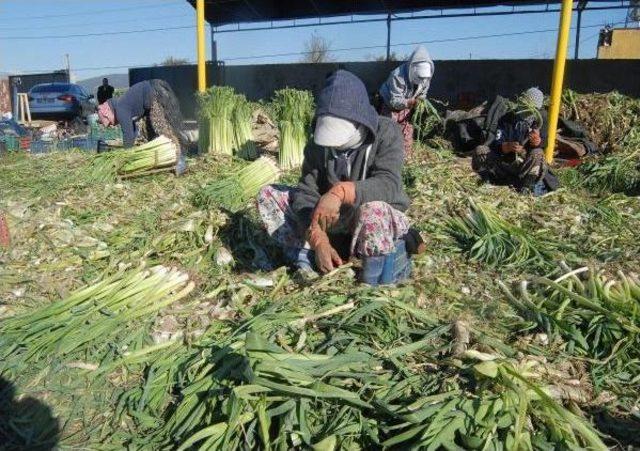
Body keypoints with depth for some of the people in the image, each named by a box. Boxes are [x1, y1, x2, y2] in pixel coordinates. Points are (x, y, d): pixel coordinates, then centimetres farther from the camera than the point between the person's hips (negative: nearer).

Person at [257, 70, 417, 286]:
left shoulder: (385, 133, -16)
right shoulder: (318, 144, -6)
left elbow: (388, 183, -32)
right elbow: (305, 193, -15)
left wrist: (340, 191, -49)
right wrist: (320, 241, -32)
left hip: (383, 220, -4)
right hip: (335, 221, 4)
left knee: (373, 211, -43)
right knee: (268, 194, -8)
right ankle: (308, 259, -21)